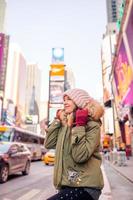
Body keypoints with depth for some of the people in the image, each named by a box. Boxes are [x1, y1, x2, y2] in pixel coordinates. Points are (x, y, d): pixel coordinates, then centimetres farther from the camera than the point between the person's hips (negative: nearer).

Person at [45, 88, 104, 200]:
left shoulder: (92, 125, -10)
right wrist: (57, 120, 5)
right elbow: (48, 144, 2)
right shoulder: (65, 125, 11)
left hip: (85, 186, -7)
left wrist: (79, 125, -18)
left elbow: (80, 156, -21)